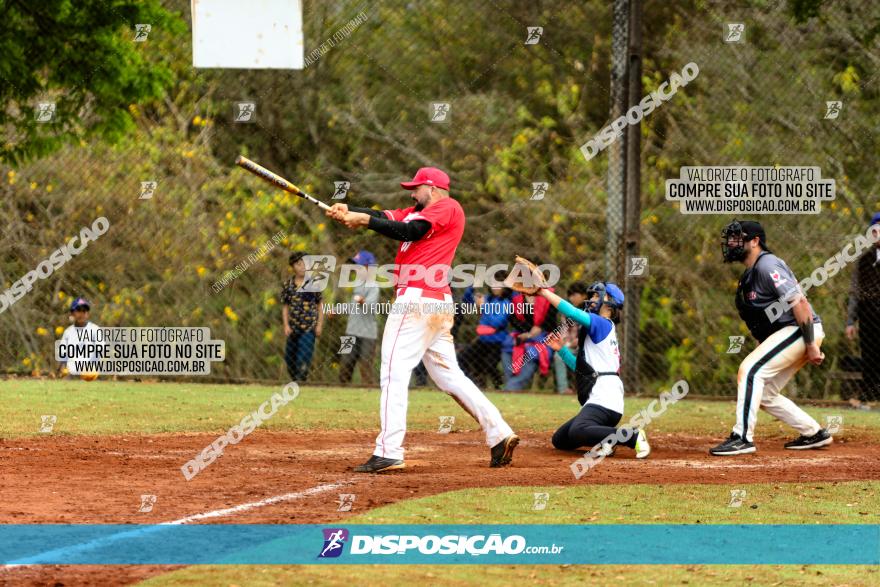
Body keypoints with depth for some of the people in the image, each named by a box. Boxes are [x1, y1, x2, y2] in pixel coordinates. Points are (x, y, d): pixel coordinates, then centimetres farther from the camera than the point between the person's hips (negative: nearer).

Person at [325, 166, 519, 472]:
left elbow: (408, 232, -15)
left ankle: (388, 452, -17)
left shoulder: (447, 207, -4)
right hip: (440, 302, 10)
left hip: (417, 298, -10)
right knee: (448, 374, 12)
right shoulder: (418, 212, 23)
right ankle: (499, 433, 9)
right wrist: (348, 211, 0)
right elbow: (384, 217, 14)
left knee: (394, 373, -12)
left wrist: (364, 220, -13)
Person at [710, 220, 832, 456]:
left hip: (800, 330, -10)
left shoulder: (767, 265, -13)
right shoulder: (751, 273, 18)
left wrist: (811, 345, -24)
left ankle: (743, 437, -21)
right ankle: (814, 433, 19)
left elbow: (799, 302, -21)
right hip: (786, 333, 10)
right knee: (764, 394, 12)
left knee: (750, 370, -20)